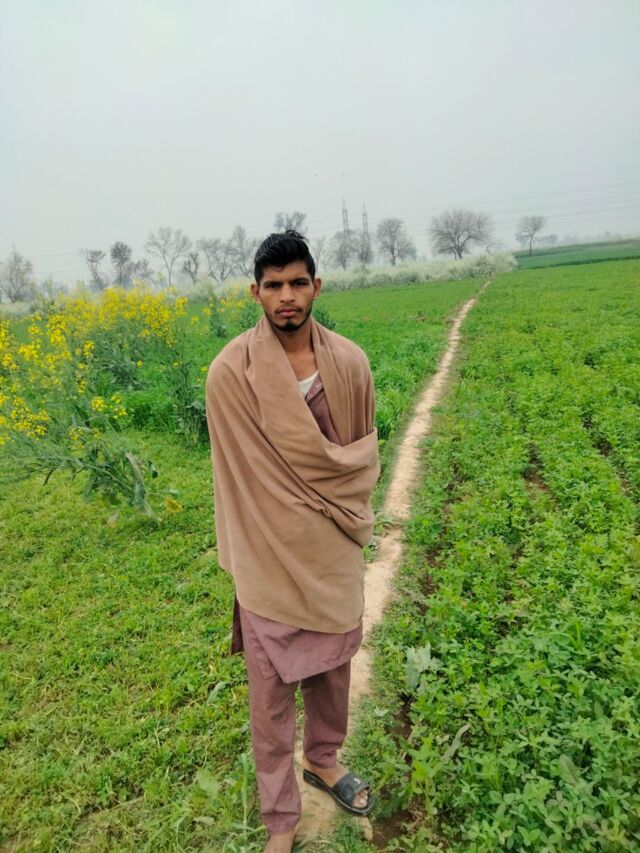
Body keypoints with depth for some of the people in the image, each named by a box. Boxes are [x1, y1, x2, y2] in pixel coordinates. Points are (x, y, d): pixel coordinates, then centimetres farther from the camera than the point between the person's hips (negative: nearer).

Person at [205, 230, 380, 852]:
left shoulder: (350, 362, -6)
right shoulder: (231, 372, -15)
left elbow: (363, 452, 6)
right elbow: (242, 472, -11)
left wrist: (349, 518, -3)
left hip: (335, 550, 4)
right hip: (272, 557, -3)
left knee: (333, 665, 23)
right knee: (271, 690, 11)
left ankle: (323, 760, 52)